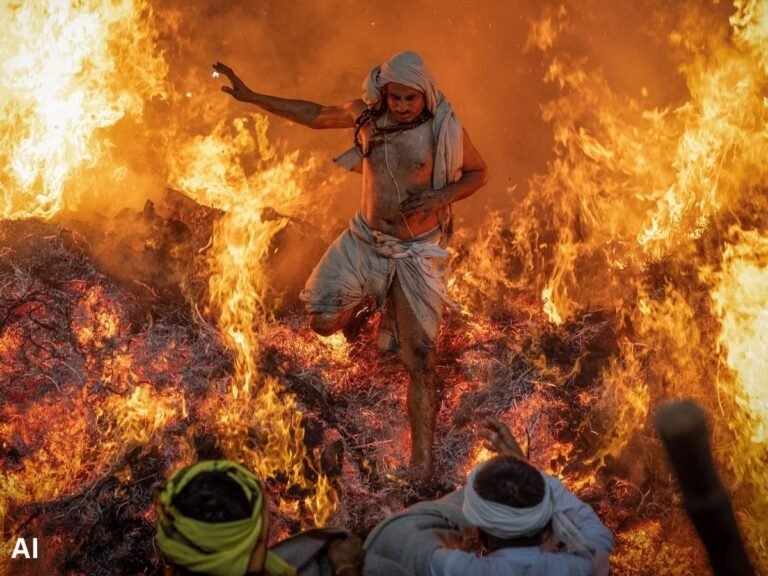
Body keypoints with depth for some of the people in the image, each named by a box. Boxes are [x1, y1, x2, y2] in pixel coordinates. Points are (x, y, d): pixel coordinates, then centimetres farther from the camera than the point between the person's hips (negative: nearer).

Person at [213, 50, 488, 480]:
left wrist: (441, 196, -20)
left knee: (421, 364, -5)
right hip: (365, 242, 4)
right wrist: (250, 96, 8)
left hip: (417, 254, -3)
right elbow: (315, 115, 9)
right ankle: (363, 307, 36)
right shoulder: (367, 114, -6)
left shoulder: (445, 129, -14)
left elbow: (479, 173, 0)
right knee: (324, 321, -3)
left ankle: (423, 467, 5)